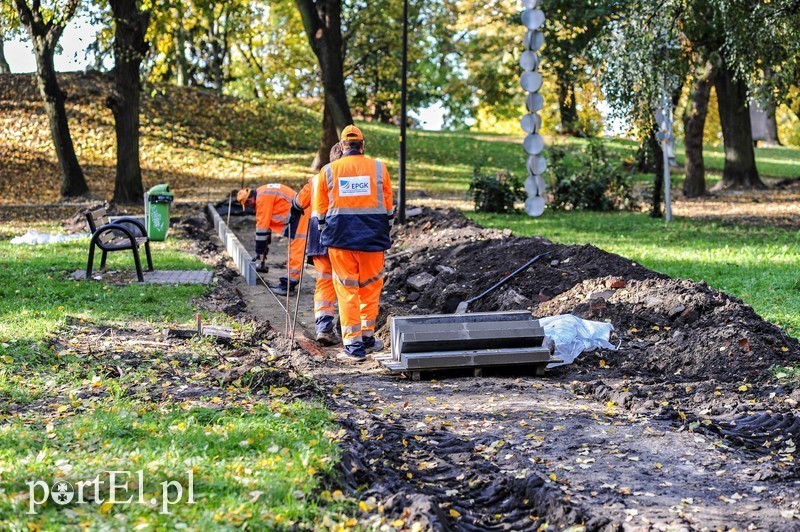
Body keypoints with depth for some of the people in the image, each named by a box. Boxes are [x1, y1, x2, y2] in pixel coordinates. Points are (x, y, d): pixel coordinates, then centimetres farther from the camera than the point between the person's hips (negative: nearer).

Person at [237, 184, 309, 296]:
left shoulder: (262, 198, -15)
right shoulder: (263, 194, 15)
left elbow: (262, 226, -13)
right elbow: (266, 223, 21)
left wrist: (260, 252, -7)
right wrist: (265, 246, 25)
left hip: (301, 215, -11)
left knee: (296, 251, -11)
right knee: (293, 250, 14)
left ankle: (288, 285, -13)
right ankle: (289, 281, 19)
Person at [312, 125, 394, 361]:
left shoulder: (328, 171, 2)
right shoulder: (378, 168, 3)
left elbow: (320, 211, 8)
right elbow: (388, 206, 8)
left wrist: (326, 235, 21)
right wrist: (385, 234, 21)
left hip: (340, 236, 0)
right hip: (372, 236, 1)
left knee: (346, 289, 3)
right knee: (370, 287, 13)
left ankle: (353, 344, 1)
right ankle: (367, 336, 21)